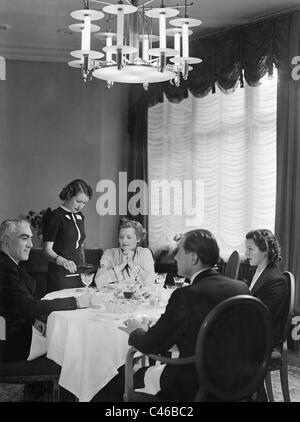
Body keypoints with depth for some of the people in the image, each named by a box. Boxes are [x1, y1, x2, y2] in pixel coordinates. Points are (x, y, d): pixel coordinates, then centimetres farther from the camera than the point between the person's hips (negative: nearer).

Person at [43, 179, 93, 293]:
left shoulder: (80, 216, 13)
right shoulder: (54, 217, -9)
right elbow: (47, 249, -15)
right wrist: (61, 261, -33)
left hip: (77, 274, 7)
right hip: (60, 276, -7)